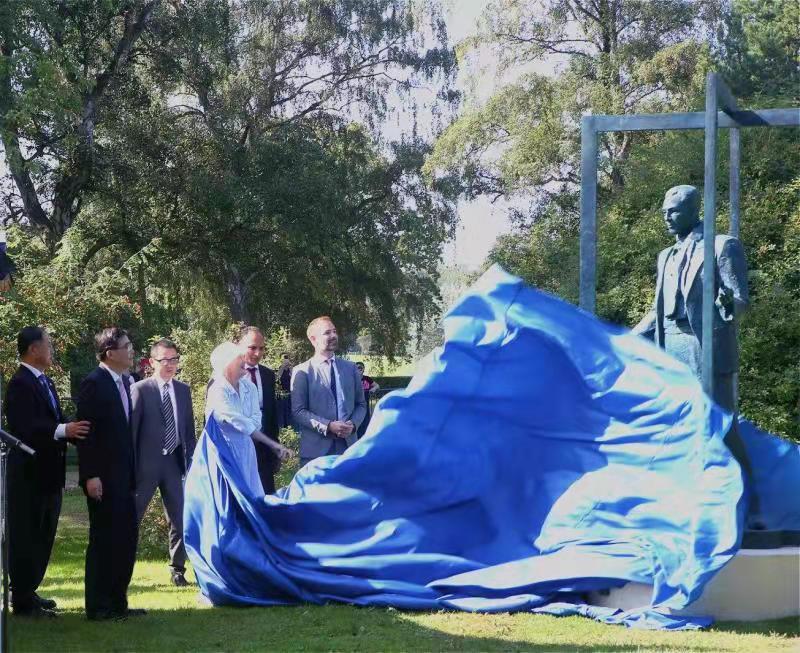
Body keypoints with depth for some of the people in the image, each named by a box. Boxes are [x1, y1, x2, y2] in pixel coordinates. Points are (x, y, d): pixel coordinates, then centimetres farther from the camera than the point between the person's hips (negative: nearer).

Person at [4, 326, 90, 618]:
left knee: (43, 537, 16)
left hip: (48, 473, 10)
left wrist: (73, 430, -3)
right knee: (25, 537, -2)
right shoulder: (20, 384, -16)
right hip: (29, 474, -10)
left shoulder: (45, 382, 14)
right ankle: (23, 601, 4)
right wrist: (63, 430, -36)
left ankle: (28, 592, 26)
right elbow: (25, 428, -27)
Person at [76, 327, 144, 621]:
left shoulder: (124, 382, 12)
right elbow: (86, 432, -16)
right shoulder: (94, 384, -13)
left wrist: (132, 473, 14)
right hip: (103, 476, -8)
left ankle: (117, 602, 19)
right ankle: (98, 607, 5)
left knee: (126, 539, 10)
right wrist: (91, 475, -20)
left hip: (123, 475, 8)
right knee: (103, 540, -2)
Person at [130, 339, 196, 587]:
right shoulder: (140, 390, -7)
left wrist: (191, 461, 8)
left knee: (180, 519, 7)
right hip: (147, 463, -5)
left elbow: (189, 429, 13)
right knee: (131, 517, 2)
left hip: (174, 462, 5)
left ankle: (177, 569, 18)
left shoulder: (183, 390, 9)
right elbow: (131, 429, -7)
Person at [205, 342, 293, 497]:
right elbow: (242, 425, -21)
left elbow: (256, 421, 4)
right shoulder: (218, 391, -17)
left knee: (256, 498, 7)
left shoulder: (248, 386, 4)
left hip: (246, 449, 7)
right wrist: (273, 444, -21)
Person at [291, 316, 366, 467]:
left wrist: (353, 424, -4)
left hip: (348, 445, 4)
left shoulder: (350, 368, 14)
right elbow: (298, 411, -5)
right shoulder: (302, 371, 1)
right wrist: (328, 426, -15)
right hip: (317, 448, -3)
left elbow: (361, 404, 17)